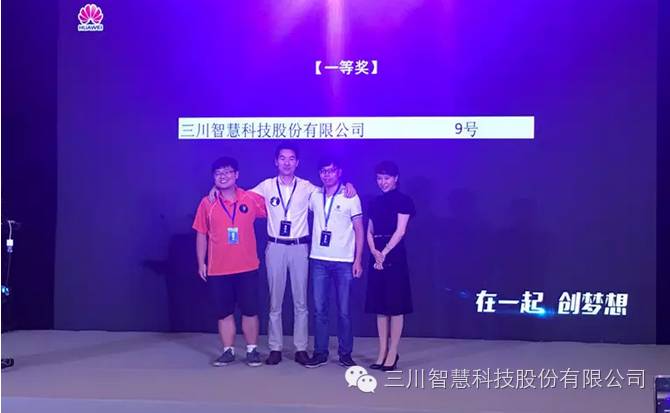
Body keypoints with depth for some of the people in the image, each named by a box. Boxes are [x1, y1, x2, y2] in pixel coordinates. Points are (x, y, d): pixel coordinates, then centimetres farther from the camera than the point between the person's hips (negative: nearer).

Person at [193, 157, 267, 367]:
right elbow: (201, 235, 5)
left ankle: (252, 350, 18)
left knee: (250, 310, 5)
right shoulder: (207, 203, 0)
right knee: (224, 312, 9)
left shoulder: (251, 199, -2)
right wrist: (201, 263, 3)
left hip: (247, 267, -1)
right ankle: (228, 351, 21)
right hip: (218, 269, 1)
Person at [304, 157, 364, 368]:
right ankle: (320, 353, 13)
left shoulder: (350, 197, 0)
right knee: (319, 309, 4)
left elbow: (359, 230, 1)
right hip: (319, 260, 3)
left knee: (344, 311, 2)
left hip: (344, 262, -3)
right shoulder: (314, 196, 8)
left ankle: (345, 353, 13)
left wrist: (358, 260, -5)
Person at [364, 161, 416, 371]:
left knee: (395, 305, -3)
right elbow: (370, 231, 11)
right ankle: (382, 352, 14)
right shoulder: (375, 202, 14)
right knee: (380, 305, 7)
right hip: (377, 256, 6)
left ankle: (393, 353, 4)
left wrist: (384, 253, -14)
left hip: (394, 256, -6)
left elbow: (400, 231, -10)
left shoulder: (403, 200, -2)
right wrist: (374, 252, -6)